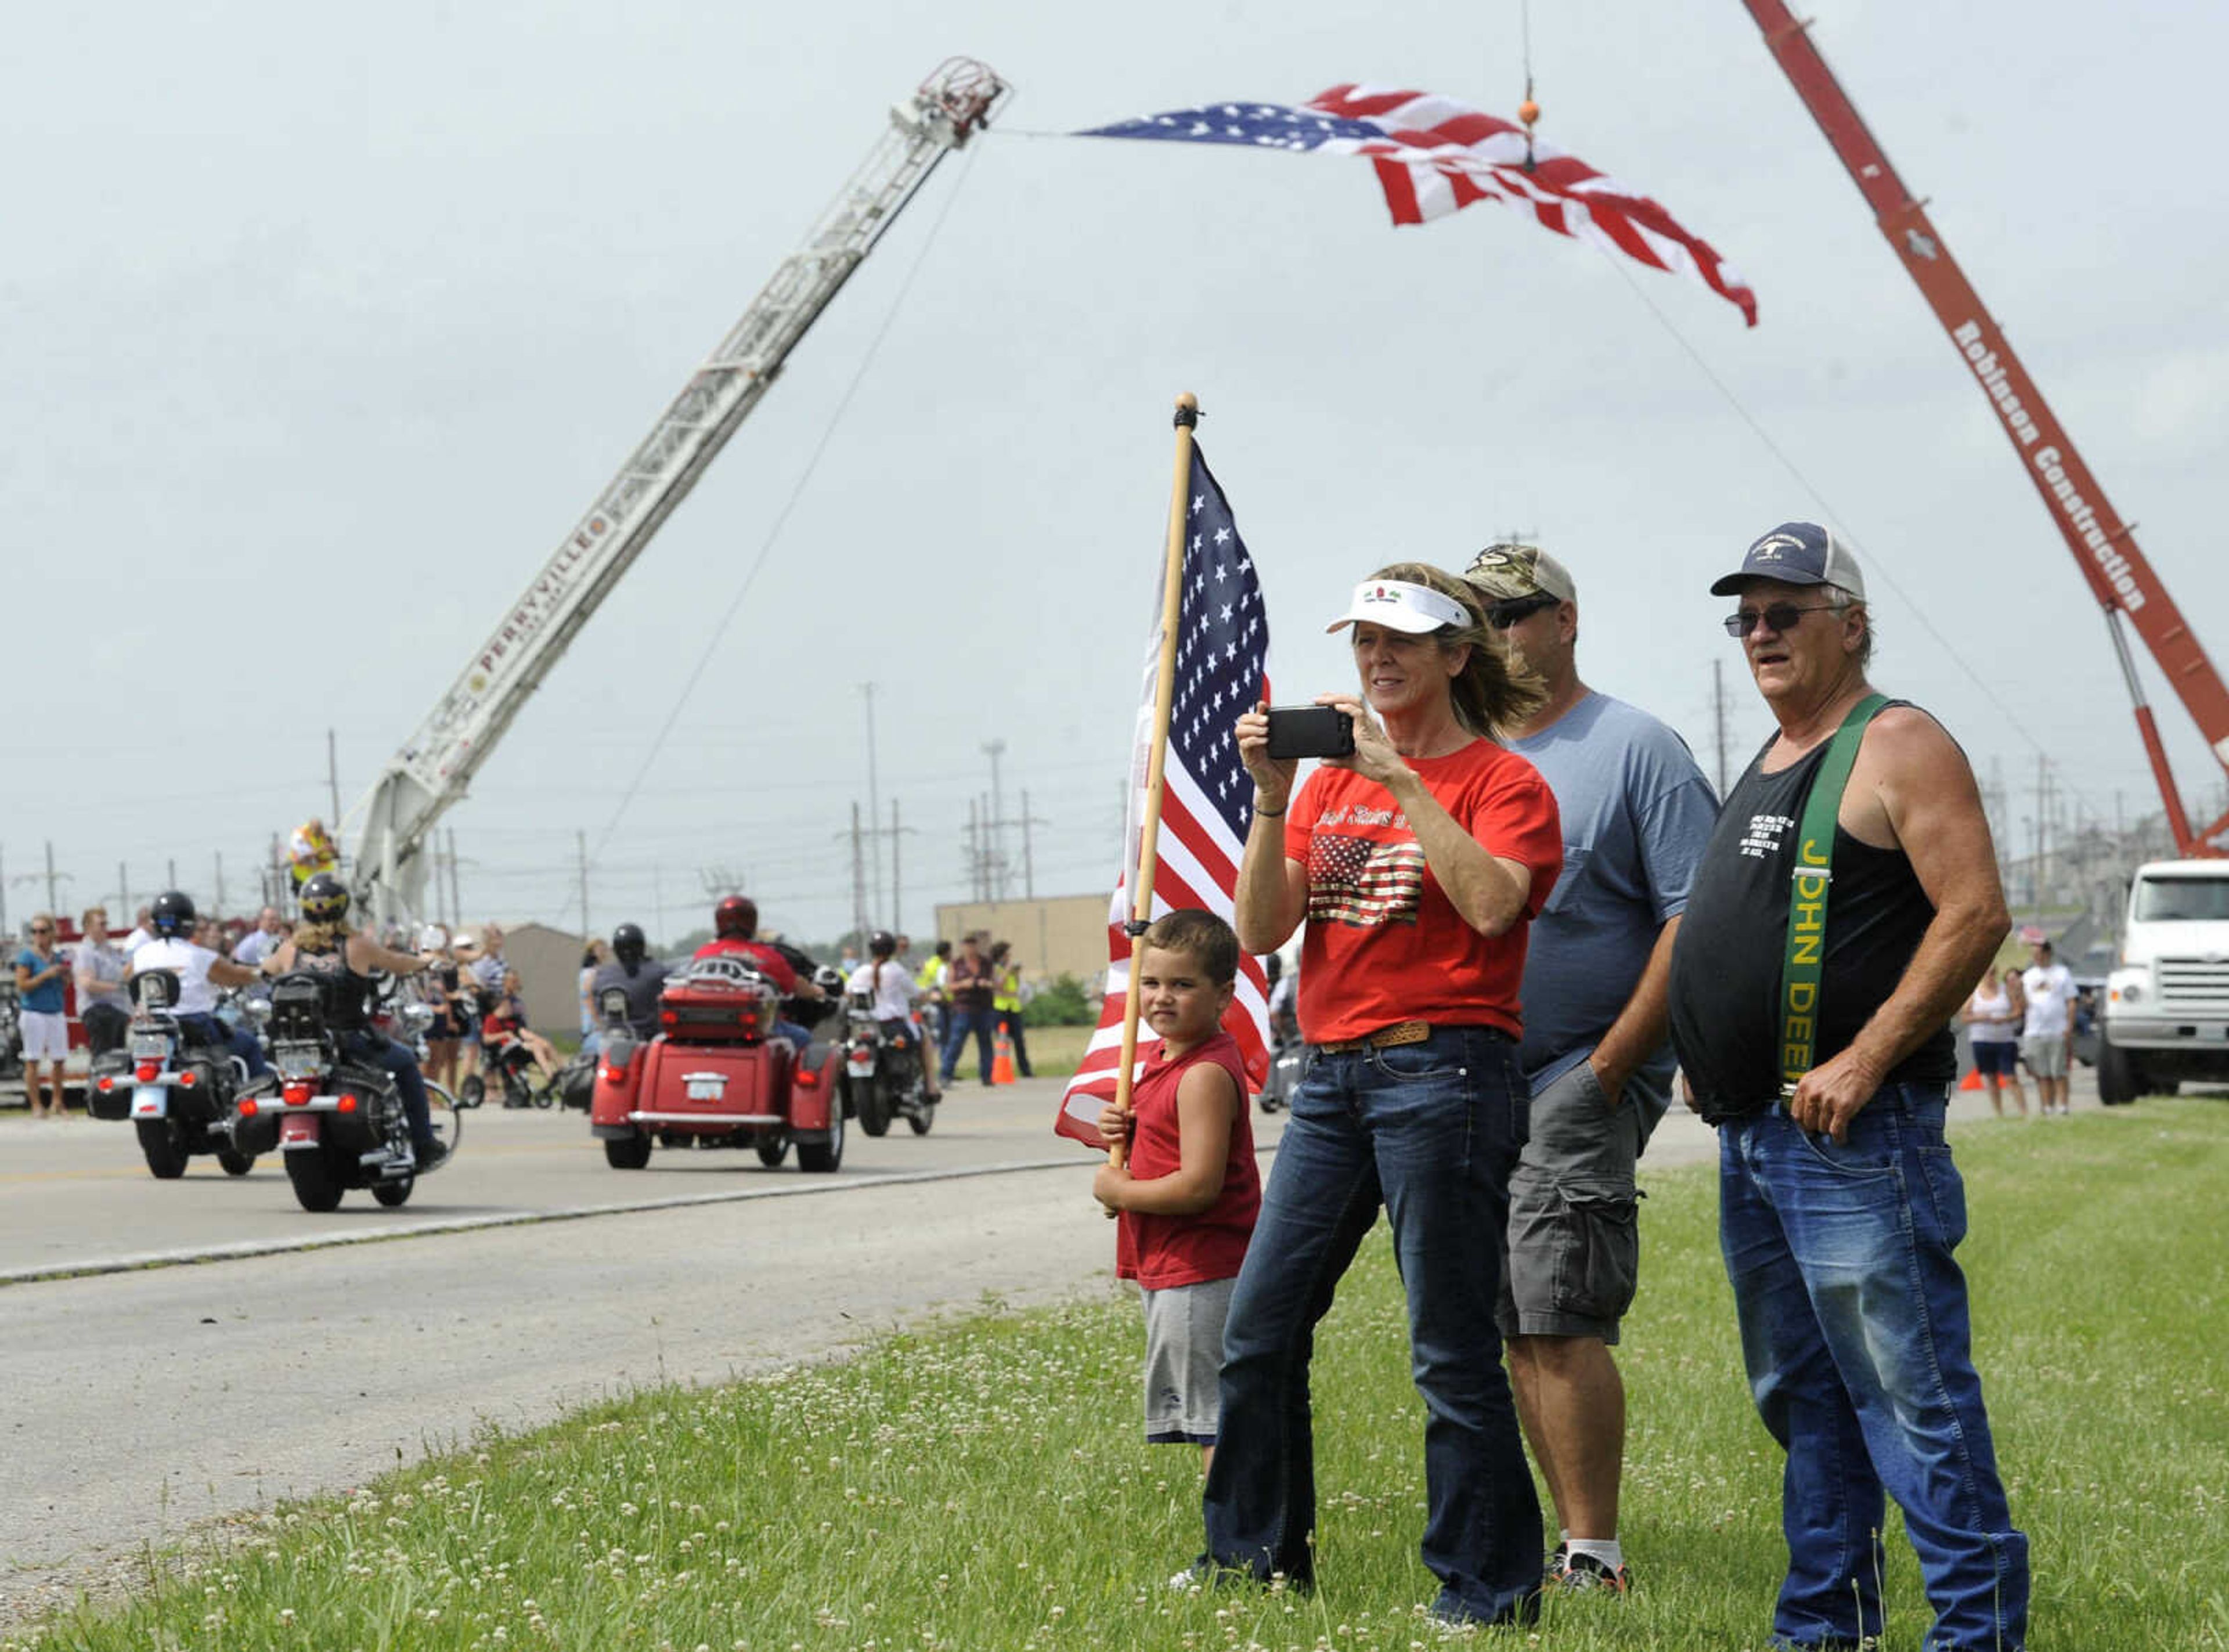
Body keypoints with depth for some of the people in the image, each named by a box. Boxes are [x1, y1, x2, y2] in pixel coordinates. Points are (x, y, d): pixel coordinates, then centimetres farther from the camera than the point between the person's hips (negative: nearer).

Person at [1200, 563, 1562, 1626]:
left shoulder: (1502, 781, -2)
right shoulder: (1331, 779, 14)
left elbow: (1491, 903, -22)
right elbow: (1261, 931, 5)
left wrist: (1398, 778, -20)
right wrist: (1271, 797, -7)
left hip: (1443, 1070, -6)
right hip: (1332, 1076, 6)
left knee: (1452, 1353, -4)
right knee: (1257, 1332, 9)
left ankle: (1487, 1588, 5)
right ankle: (1256, 1552, 23)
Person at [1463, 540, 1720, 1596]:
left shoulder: (1635, 747, -4)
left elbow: (1694, 917, -11)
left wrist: (1610, 1064, -16)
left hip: (1583, 1082, -7)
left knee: (1562, 1318, -14)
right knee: (1519, 1328, 8)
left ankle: (1595, 1560, -10)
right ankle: (1574, 1542, 15)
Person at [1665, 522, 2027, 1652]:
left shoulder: (1896, 746, -8)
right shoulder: (1767, 768, 19)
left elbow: (1975, 914, -17)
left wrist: (1860, 1064, -20)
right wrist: (1702, 1053, 15)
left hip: (1850, 1133, -9)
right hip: (1753, 1135, 9)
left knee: (1908, 1388, -10)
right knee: (1799, 1395, 13)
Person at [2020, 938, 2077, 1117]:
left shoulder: (2062, 973, 6)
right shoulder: (2028, 976, 16)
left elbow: (2071, 1003, 2)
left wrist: (2069, 1029, -7)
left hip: (2058, 1033, -3)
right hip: (2034, 1033, 3)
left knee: (2059, 1075, -4)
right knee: (2043, 1076, 2)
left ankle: (2062, 1109, -4)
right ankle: (2047, 1110, 5)